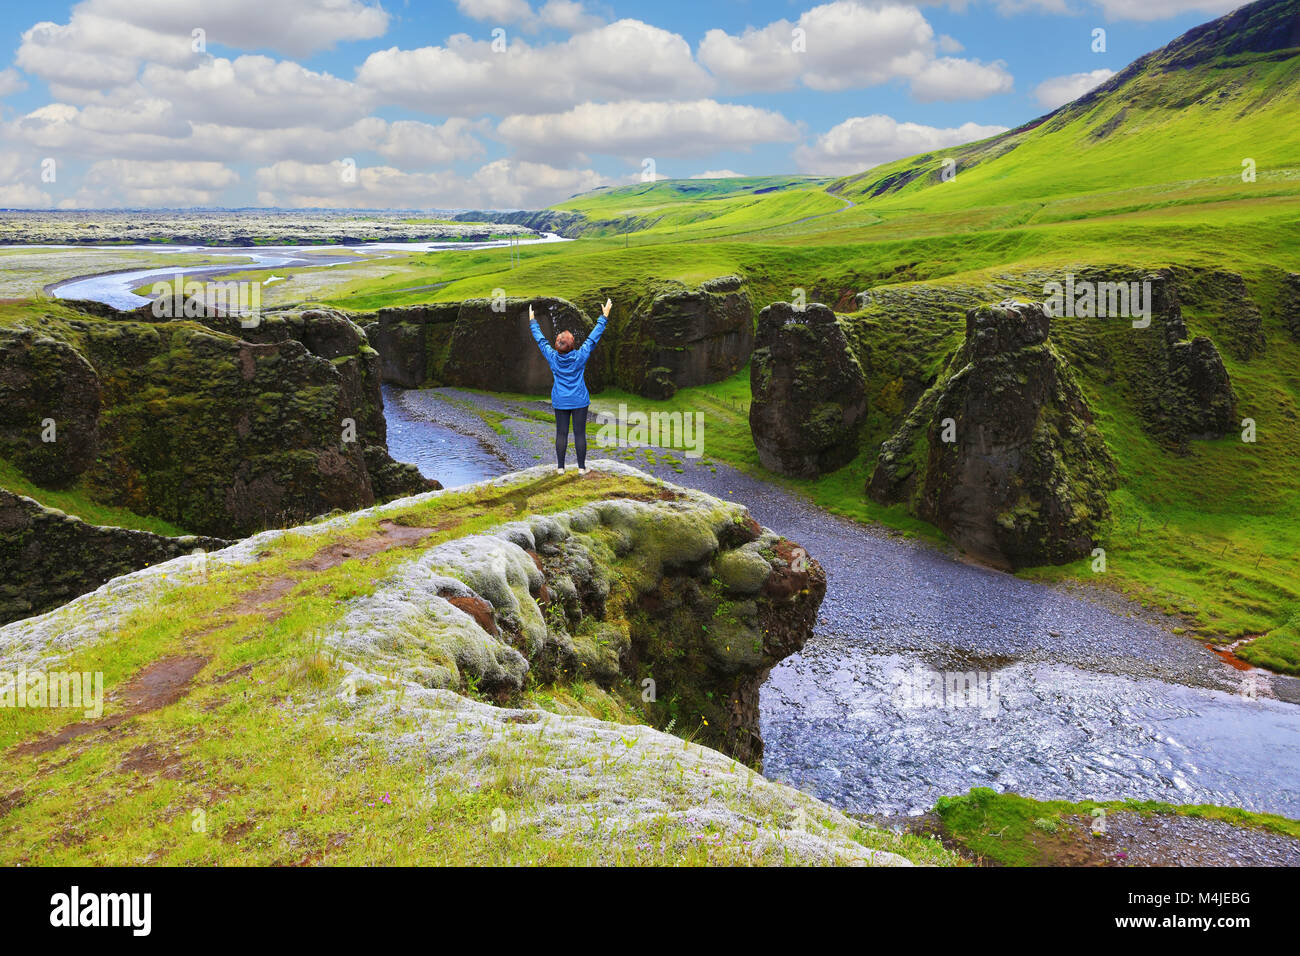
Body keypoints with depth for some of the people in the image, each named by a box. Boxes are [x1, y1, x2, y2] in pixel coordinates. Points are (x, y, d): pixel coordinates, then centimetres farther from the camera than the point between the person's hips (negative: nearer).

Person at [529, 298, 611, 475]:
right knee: (580, 433, 3)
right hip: (579, 401, -2)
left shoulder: (553, 357, -8)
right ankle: (581, 467, 7)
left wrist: (532, 322, 19)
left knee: (561, 434, 7)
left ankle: (560, 467, 12)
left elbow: (541, 340, 5)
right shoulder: (580, 357, -13)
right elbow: (593, 338, -6)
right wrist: (604, 317, 1)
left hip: (560, 403, 2)